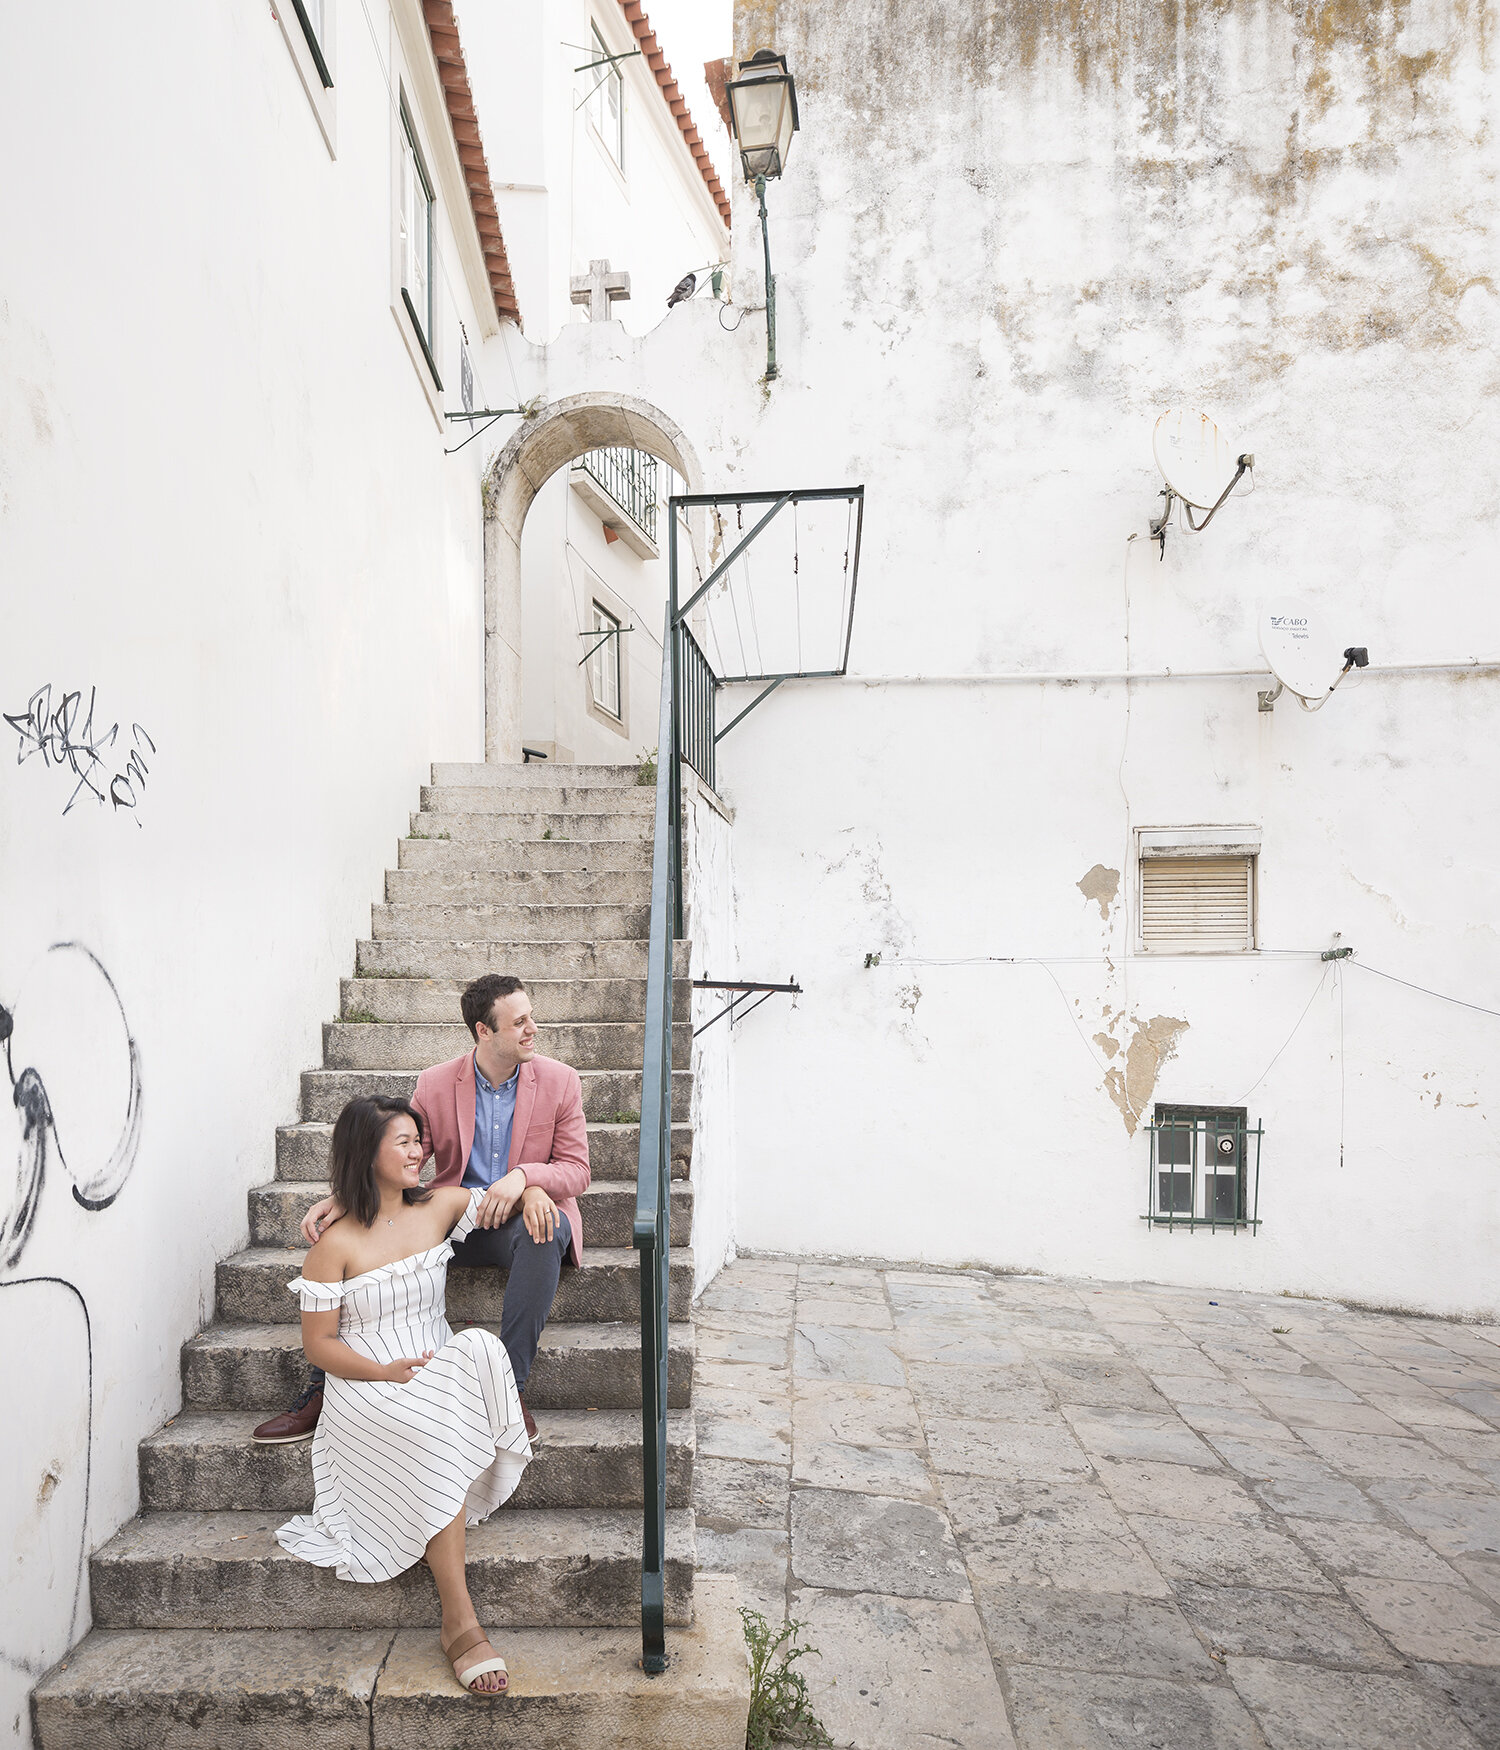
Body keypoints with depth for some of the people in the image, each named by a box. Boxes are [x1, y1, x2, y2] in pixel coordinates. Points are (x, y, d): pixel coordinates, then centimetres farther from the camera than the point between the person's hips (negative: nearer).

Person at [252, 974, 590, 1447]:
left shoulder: (560, 1081, -4)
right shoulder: (435, 1084, 0)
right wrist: (340, 1197, -19)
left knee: (543, 1228, -39)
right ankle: (322, 1392, -12)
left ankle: (509, 1386, -32)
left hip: (524, 1217, -2)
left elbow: (576, 1169, -6)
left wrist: (523, 1177, -27)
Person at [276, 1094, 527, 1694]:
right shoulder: (335, 1243, -6)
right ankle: (460, 1622, -30)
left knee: (479, 1345, -31)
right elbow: (318, 1344, -4)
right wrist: (387, 1371, -19)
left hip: (441, 1374, 4)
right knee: (434, 1429, -35)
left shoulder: (437, 1207, 5)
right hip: (365, 1393, -4)